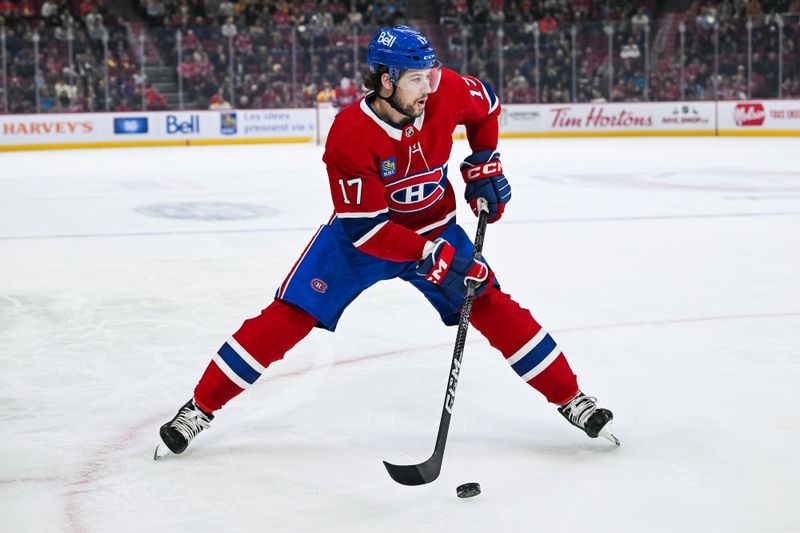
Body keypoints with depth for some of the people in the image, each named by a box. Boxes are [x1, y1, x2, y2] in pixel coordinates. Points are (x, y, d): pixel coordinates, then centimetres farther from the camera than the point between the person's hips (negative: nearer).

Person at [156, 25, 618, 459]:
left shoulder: (445, 91, -20)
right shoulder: (350, 136, -31)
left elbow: (486, 105, 6)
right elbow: (364, 227, -29)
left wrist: (485, 166, 1)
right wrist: (431, 257, -33)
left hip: (435, 226, 3)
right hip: (362, 232, -3)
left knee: (492, 306, -6)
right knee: (290, 315, -10)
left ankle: (571, 399, 8)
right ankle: (201, 408, 0)